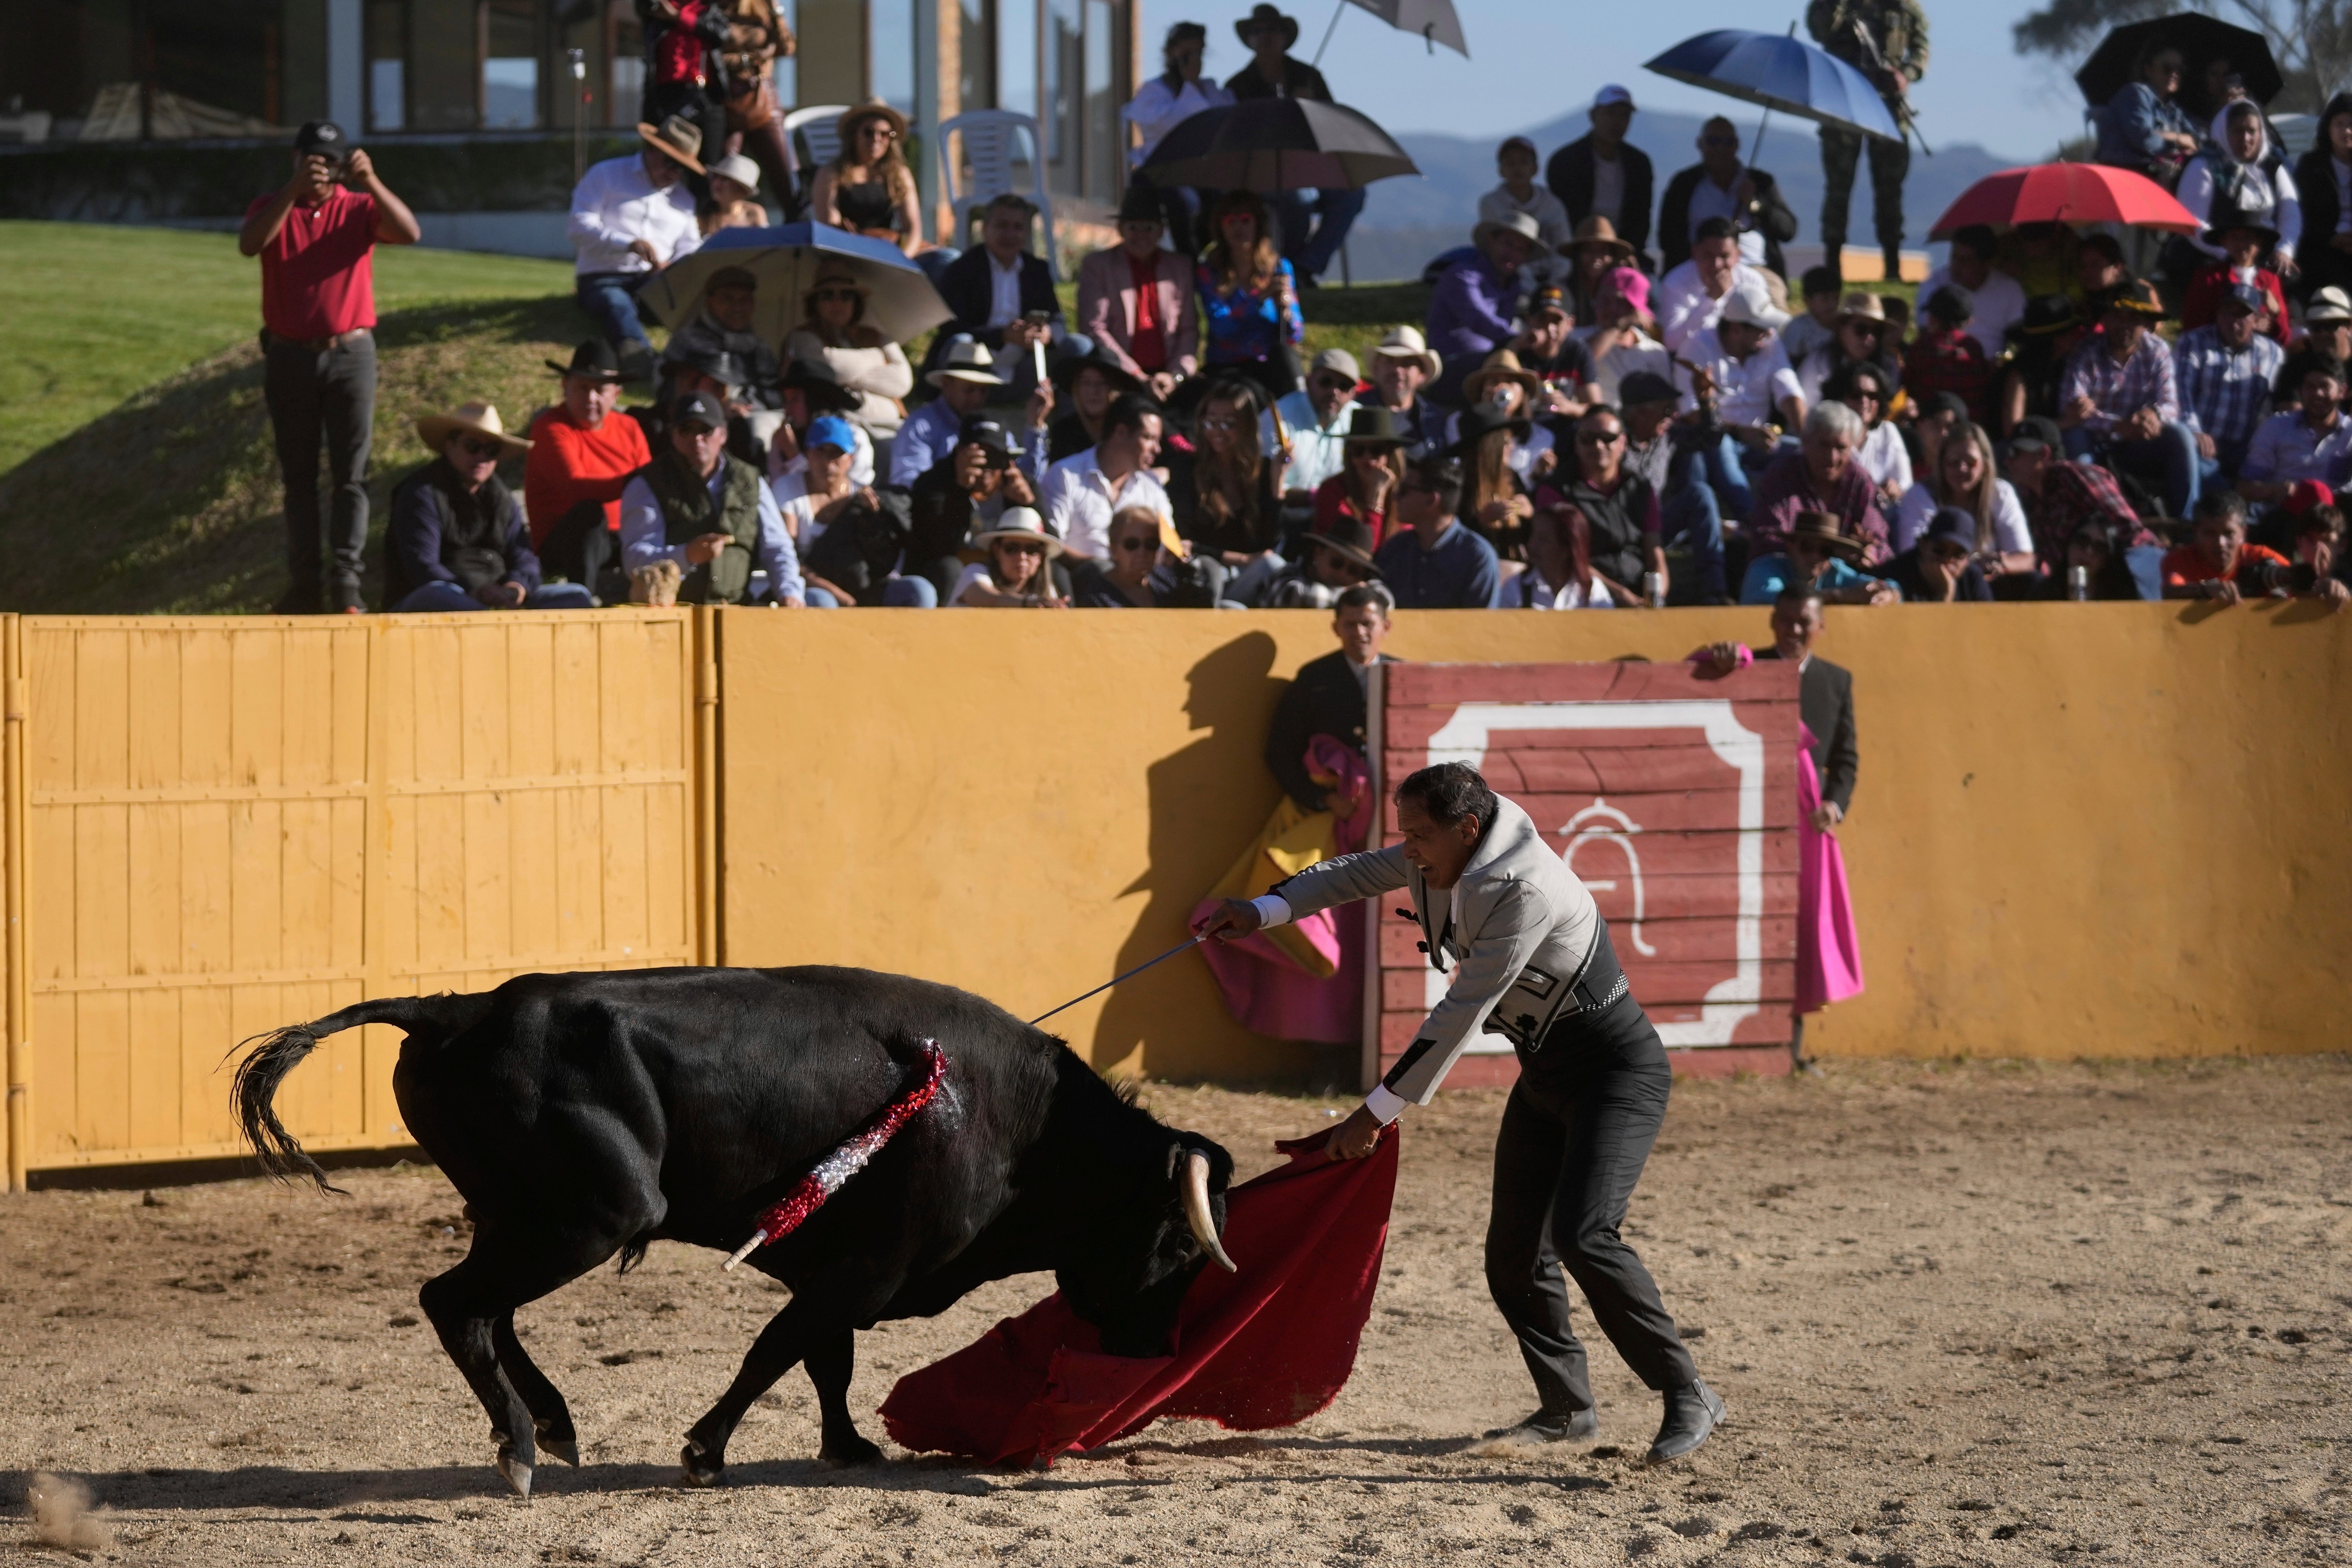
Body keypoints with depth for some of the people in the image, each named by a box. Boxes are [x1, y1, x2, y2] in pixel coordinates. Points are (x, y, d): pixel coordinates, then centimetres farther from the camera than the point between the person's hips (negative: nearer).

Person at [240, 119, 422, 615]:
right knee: (298, 477, 6)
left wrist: (371, 181, -25)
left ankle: (345, 580, -10)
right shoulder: (272, 208, 4)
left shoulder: (360, 209, 3)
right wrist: (294, 189, -26)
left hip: (350, 354, -1)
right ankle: (305, 587, 9)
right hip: (289, 356, 1)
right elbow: (249, 245, -18)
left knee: (351, 475, -7)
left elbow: (410, 233, -14)